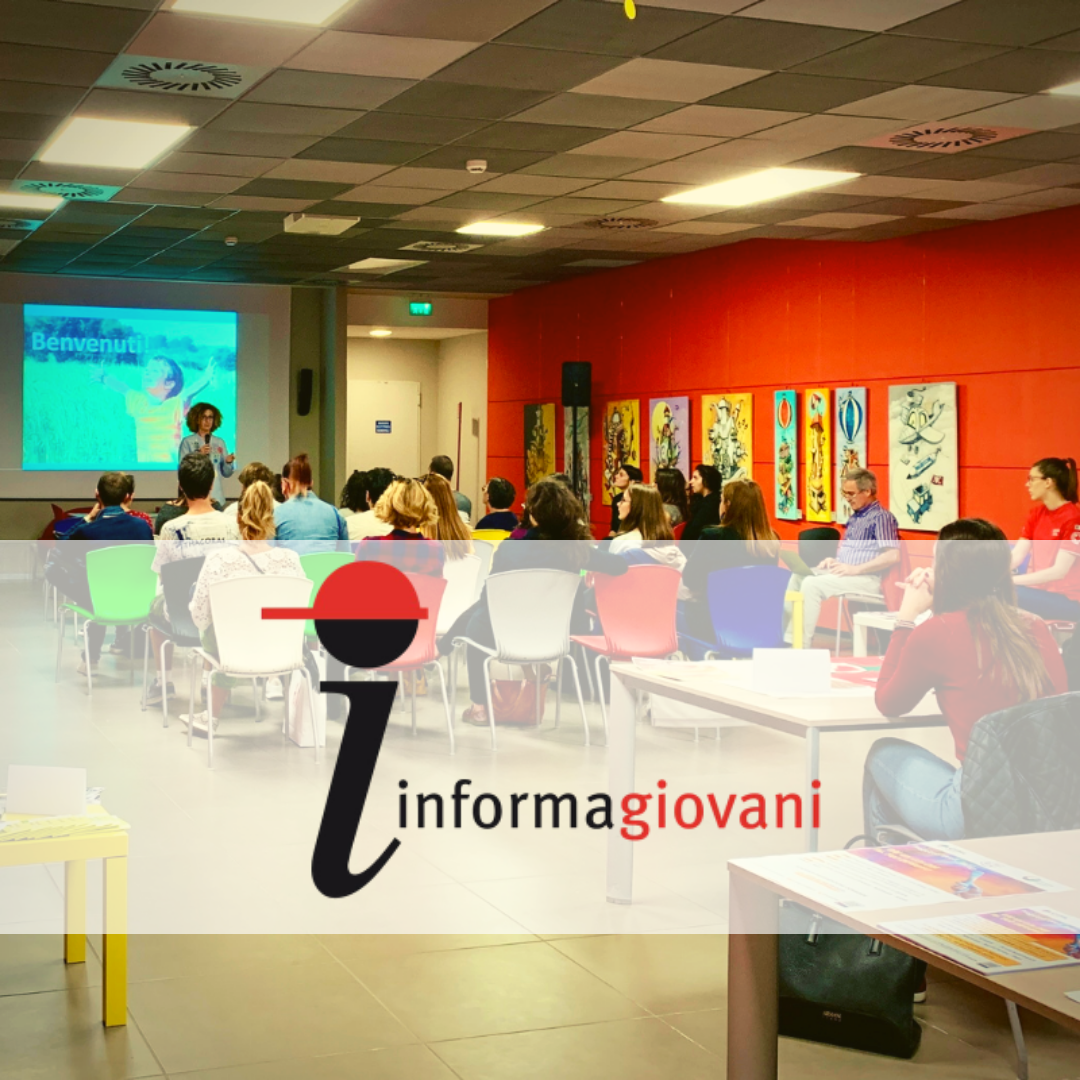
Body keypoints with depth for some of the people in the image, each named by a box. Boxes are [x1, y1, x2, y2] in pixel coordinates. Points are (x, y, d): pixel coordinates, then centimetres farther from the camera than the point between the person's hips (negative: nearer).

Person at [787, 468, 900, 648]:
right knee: (798, 576, -4)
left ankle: (804, 646, -22)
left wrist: (856, 569, -22)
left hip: (867, 579, -9)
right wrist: (833, 560, 7)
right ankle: (790, 640, -10)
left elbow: (893, 556, -20)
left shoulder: (881, 517, -9)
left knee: (812, 584, -25)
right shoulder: (855, 517, 19)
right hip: (842, 572, 9)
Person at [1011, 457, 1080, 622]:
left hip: (1067, 601, -7)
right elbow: (1017, 555, 2)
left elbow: (1059, 571, -20)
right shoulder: (1036, 513, 8)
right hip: (1038, 592, 7)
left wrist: (1011, 580, -27)